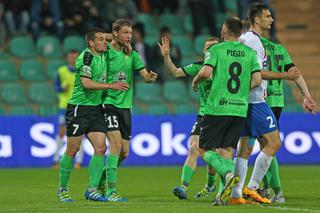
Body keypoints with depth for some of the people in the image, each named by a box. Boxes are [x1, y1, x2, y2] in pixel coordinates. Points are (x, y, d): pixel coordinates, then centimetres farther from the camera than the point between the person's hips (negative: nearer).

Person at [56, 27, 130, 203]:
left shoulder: (103, 54, 9)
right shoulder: (86, 56, -15)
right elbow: (86, 83, -23)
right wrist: (111, 86, -22)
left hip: (96, 108, 8)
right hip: (79, 108, -7)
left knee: (101, 148, -3)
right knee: (72, 150, -2)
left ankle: (92, 189, 0)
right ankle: (62, 189, 11)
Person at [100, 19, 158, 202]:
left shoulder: (132, 54, 9)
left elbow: (145, 75, 3)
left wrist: (150, 77, -19)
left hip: (125, 106, 6)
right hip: (108, 103, -6)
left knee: (124, 152, 6)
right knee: (116, 144, -18)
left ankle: (102, 179, 30)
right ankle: (111, 192, -15)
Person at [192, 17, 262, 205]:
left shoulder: (216, 49, -2)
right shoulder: (250, 53, 9)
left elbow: (206, 72, -14)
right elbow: (257, 80, 1)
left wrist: (195, 81, 7)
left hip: (217, 107, -4)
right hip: (240, 110, 4)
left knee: (205, 150, 3)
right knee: (226, 152, 10)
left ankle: (229, 175, -22)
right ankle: (226, 192, -6)